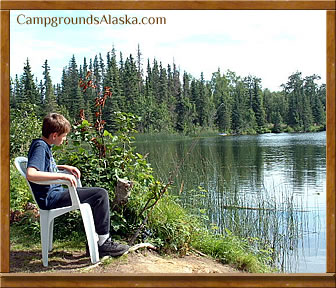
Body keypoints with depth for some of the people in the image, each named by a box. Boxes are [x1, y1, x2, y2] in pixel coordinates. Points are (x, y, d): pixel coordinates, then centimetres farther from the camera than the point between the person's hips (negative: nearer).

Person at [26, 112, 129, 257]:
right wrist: (63, 176, -30)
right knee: (101, 194, -16)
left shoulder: (44, 145, 13)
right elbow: (30, 174, -32)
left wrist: (65, 167, 16)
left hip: (56, 192, 11)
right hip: (51, 198, -11)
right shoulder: (40, 146, -16)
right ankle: (104, 243, -6)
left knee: (99, 193, 15)